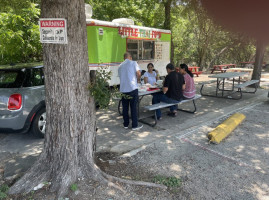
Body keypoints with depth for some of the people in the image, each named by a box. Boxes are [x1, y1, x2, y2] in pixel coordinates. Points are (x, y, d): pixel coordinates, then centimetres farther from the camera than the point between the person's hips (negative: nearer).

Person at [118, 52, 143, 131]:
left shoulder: (120, 66, 15)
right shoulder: (133, 63, 1)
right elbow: (138, 73, -11)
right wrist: (138, 80, 9)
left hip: (123, 89, 4)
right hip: (132, 88, -4)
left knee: (125, 107, 12)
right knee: (133, 107, 2)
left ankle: (126, 124, 20)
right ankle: (134, 125, 7)